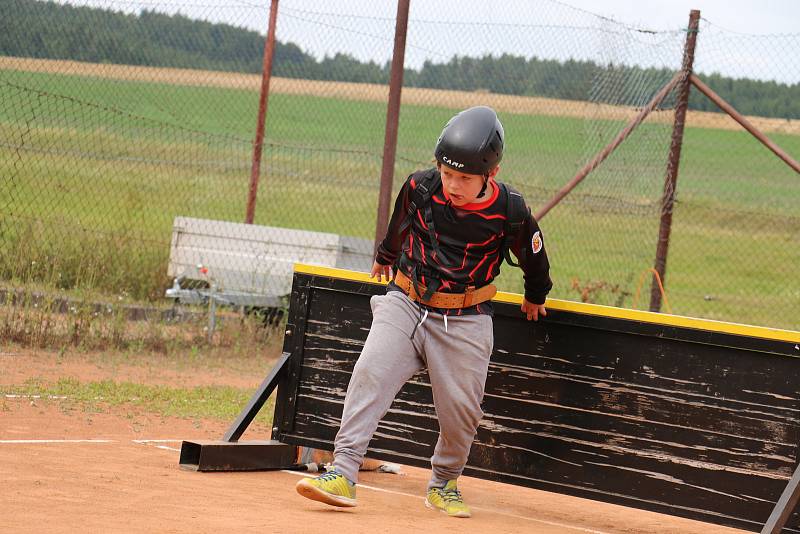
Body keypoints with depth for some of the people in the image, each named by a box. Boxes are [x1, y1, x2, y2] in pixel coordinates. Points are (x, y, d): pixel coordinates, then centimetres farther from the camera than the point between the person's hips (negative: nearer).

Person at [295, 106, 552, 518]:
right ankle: (343, 472, -21)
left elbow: (534, 256, 7)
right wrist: (385, 257, 34)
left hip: (465, 322, -1)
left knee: (460, 408, -1)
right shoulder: (420, 187, -9)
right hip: (404, 304, 1)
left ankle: (443, 484, 25)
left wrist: (535, 297, 24)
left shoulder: (510, 210, -14)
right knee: (370, 373, -18)